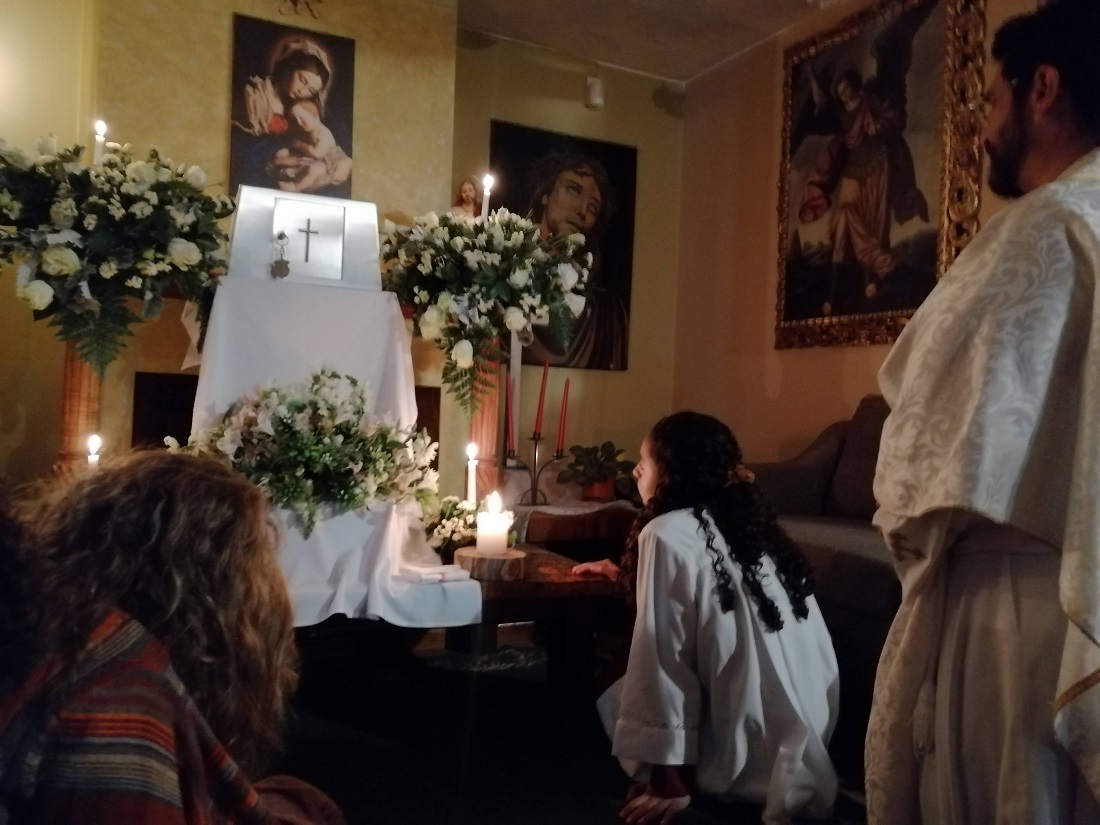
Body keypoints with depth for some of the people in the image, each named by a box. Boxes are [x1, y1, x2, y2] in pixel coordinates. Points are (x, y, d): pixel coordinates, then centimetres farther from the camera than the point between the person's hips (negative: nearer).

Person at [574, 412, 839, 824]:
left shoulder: (668, 533, -15)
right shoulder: (743, 521, 9)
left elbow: (663, 662, -17)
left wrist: (669, 784, -11)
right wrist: (624, 576, 34)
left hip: (758, 762, -8)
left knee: (614, 699, 9)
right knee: (627, 685, 18)